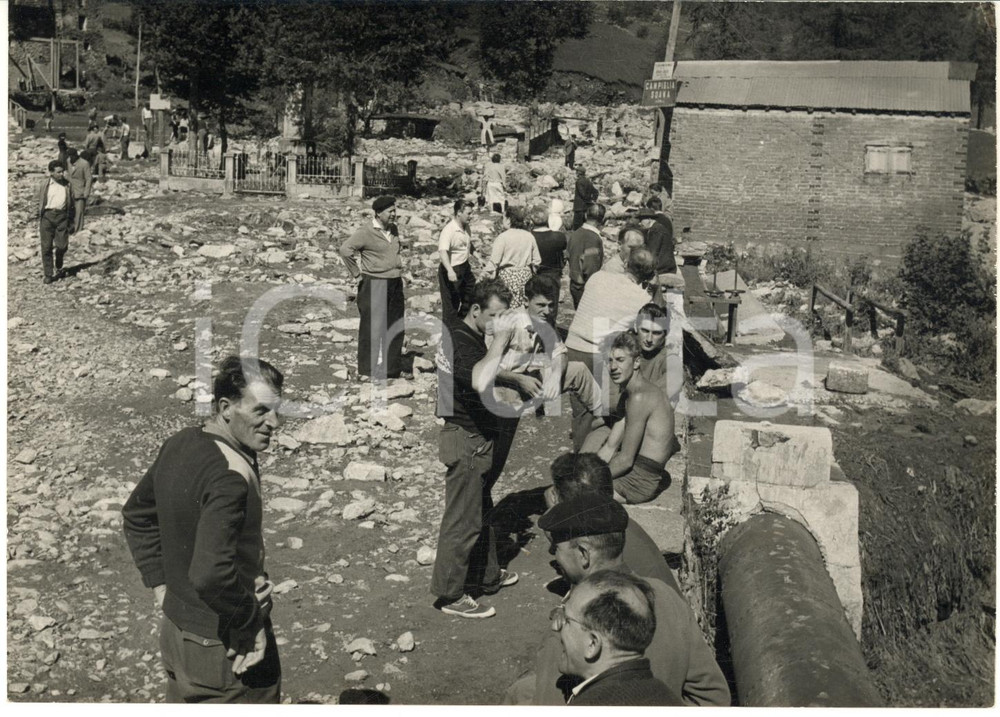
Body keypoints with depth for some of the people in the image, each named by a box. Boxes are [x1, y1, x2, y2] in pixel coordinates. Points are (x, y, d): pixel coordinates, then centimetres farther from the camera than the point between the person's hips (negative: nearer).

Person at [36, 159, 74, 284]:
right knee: (46, 247, 0)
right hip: (47, 215, -1)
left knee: (62, 245, -1)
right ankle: (47, 274, 7)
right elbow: (40, 203, 8)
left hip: (62, 215, 1)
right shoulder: (44, 185, 3)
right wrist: (39, 220, 6)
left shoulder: (67, 185, 6)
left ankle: (59, 268, 28)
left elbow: (71, 203, 12)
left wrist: (70, 220, 8)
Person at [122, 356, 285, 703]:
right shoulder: (231, 475, -28)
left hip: (175, 632, 8)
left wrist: (160, 586, 13)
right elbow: (211, 575, -37)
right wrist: (252, 622, -22)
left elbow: (137, 515, 15)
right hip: (227, 649, -8)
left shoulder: (179, 444, 0)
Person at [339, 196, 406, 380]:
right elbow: (345, 249, -18)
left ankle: (391, 368, 20)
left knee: (395, 328, 9)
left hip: (395, 284, 7)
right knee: (373, 328, 0)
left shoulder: (393, 230, 12)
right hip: (374, 286, -7)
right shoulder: (366, 231, -11)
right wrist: (358, 272, -13)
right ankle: (369, 370, 8)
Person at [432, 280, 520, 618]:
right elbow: (481, 383, -40)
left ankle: (486, 576, 37)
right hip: (465, 441, -11)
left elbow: (487, 377, 18)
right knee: (463, 521, -2)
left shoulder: (470, 338, 11)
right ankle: (450, 595, 8)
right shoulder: (461, 342, -23)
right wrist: (500, 341, -31)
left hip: (477, 437, 11)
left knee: (481, 511, 22)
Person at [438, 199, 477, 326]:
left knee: (472, 293, 21)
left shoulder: (466, 227, 3)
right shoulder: (449, 230, -25)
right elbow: (443, 251, -39)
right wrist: (450, 271, -51)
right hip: (452, 270, -9)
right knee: (452, 304, -1)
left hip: (465, 267, 9)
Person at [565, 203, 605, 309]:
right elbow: (590, 268, -25)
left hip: (574, 284, 8)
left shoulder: (574, 234, 3)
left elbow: (568, 255, 13)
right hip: (587, 287, -8)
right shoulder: (594, 239, -22)